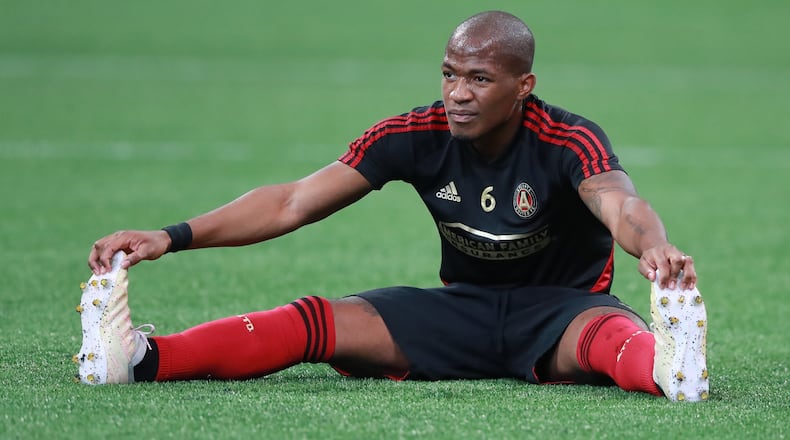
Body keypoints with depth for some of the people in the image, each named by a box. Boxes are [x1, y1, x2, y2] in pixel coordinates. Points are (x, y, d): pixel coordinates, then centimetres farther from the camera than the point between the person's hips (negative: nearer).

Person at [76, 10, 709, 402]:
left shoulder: (567, 142, -18)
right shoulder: (418, 136, -8)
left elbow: (621, 205, -39)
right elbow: (295, 203, -11)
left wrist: (655, 248, -66)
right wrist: (173, 238, -23)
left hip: (560, 307, -3)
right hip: (462, 307, 4)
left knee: (612, 331, -40)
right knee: (320, 321, -19)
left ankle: (667, 367, -77)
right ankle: (139, 357, -36)